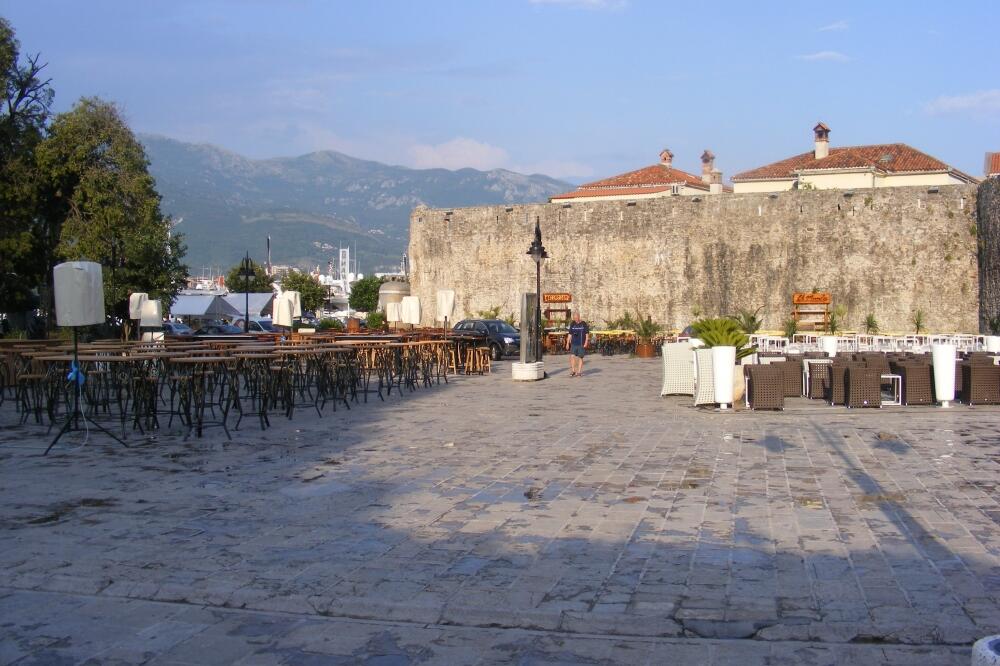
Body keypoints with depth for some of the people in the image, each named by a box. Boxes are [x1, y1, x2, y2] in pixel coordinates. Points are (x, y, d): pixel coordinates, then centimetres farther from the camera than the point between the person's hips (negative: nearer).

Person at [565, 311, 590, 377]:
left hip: (581, 344, -3)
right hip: (573, 344, 3)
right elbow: (570, 334, 12)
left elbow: (587, 334, -1)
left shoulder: (584, 324, -2)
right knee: (572, 356, -10)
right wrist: (567, 343, 6)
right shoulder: (572, 324, 8)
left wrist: (586, 343, -9)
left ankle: (579, 372, 10)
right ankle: (573, 371, -2)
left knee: (580, 357, 3)